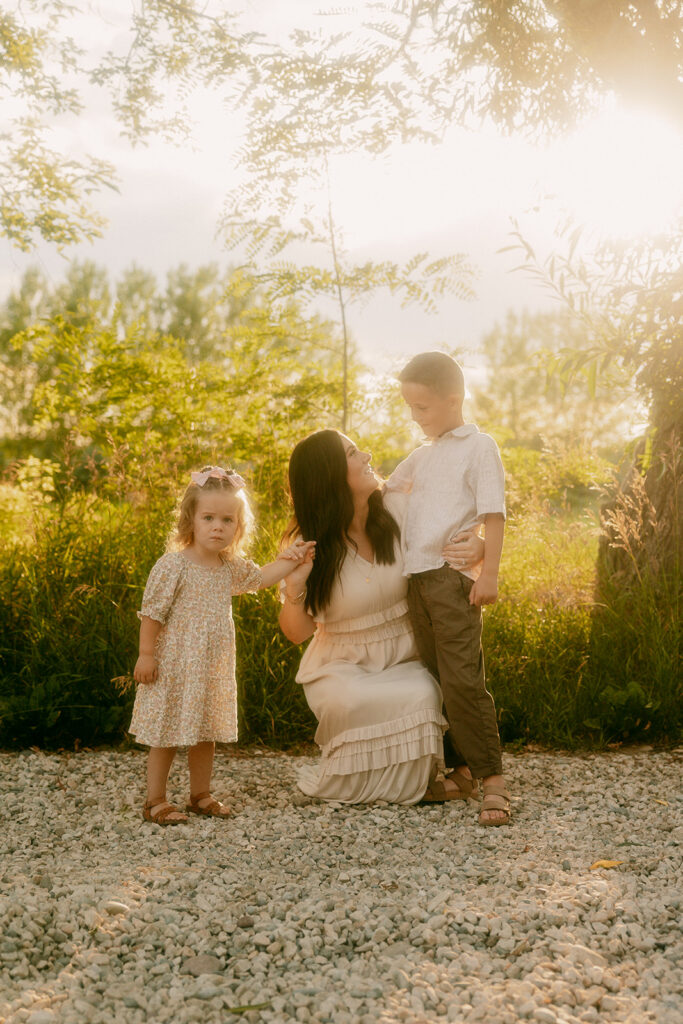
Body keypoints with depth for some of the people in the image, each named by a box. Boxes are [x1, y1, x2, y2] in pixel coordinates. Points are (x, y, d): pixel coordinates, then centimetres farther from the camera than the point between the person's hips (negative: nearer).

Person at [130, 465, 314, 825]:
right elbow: (151, 613, -13)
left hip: (213, 667, 6)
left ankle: (200, 794, 29)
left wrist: (291, 558, 11)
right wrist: (146, 655, -14)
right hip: (174, 665, -6)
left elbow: (262, 577, 21)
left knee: (206, 731, 15)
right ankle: (155, 801, 13)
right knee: (167, 733, 2)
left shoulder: (232, 567, 4)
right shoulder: (172, 565, -16)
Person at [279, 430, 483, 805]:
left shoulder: (396, 512, -8)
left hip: (402, 661, 2)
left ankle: (411, 781, 2)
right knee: (353, 701, -34)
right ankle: (347, 780, 0)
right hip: (341, 668, -2)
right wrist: (293, 587, -29)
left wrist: (477, 548, -18)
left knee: (422, 696, -29)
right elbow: (297, 632, -9)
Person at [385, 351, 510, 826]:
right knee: (434, 677, 8)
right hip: (416, 577, 7)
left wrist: (489, 573, -15)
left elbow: (493, 514, -7)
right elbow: (385, 491, 37)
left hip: (454, 576, -7)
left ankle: (492, 776, -8)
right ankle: (458, 766, 17)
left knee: (462, 679, -12)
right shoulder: (423, 455, 21)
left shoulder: (478, 446, 0)